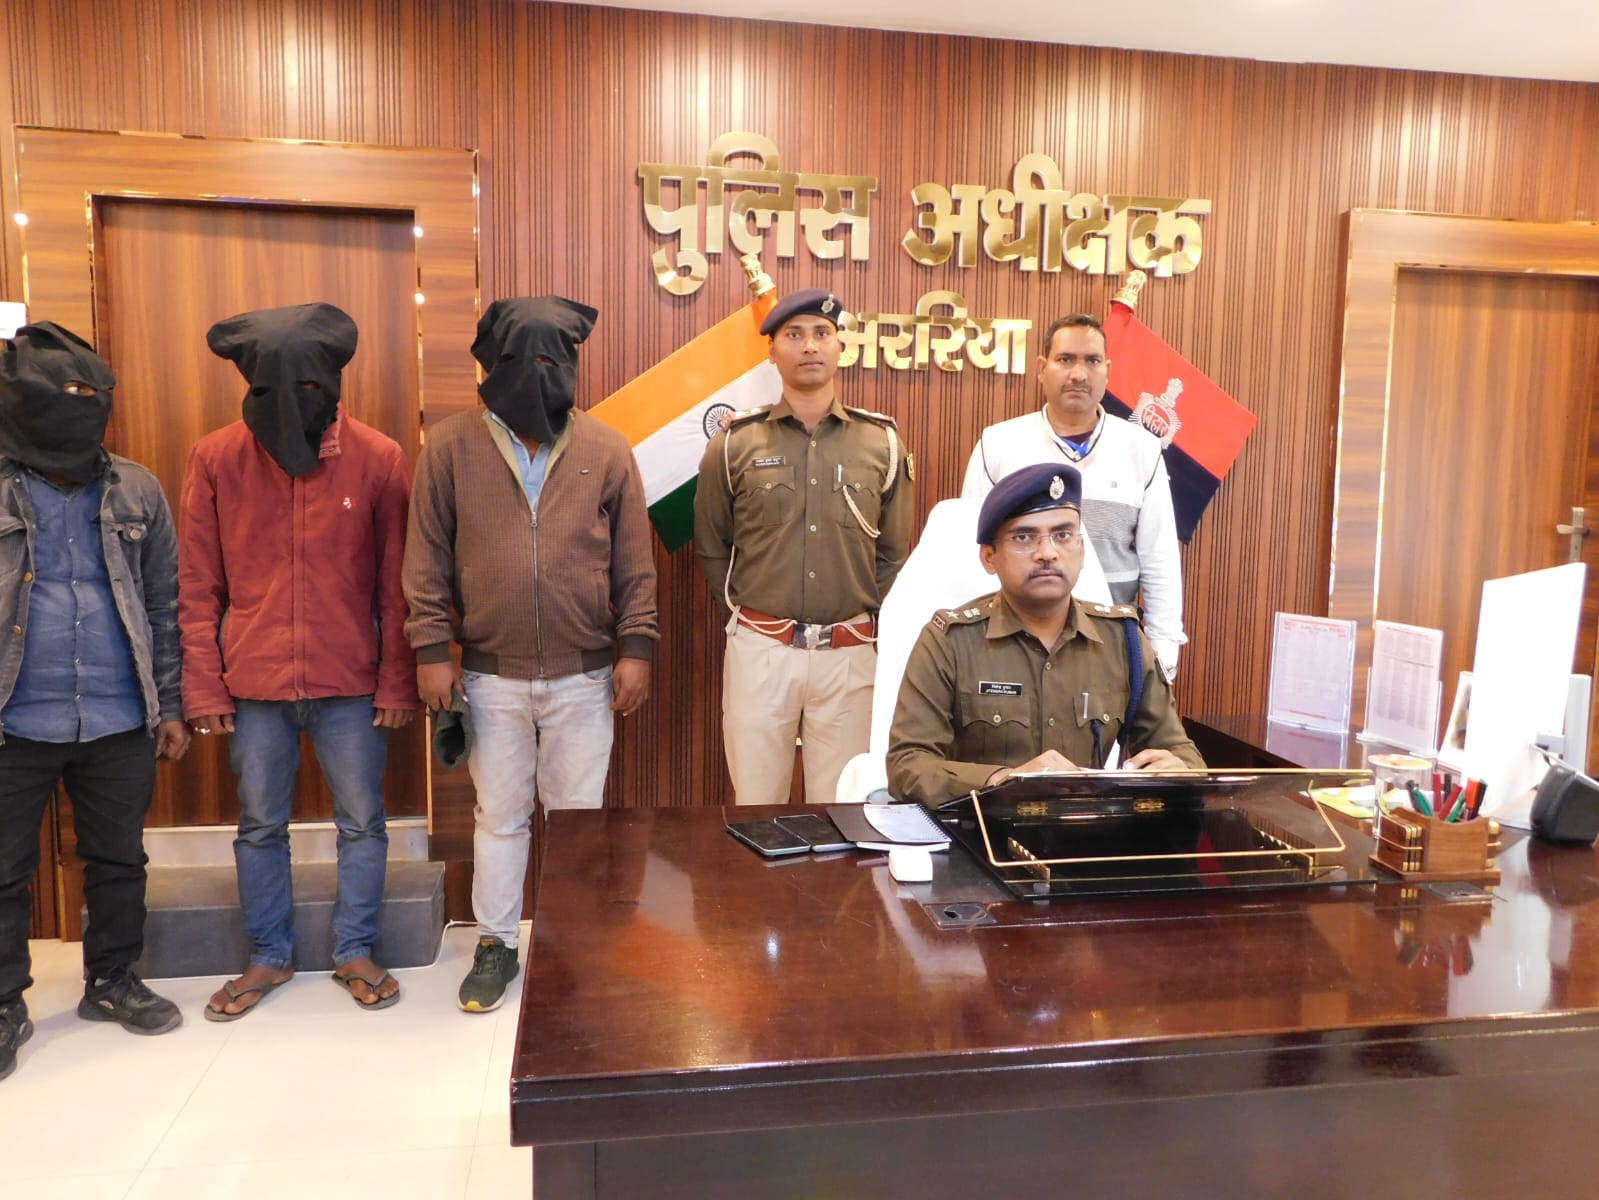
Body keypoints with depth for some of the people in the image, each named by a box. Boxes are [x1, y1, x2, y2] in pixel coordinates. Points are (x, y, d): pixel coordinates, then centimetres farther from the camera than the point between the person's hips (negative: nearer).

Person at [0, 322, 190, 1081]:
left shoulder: (135, 491, 3)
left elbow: (164, 605, 7)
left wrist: (170, 706, 5)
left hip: (119, 724, 2)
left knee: (119, 861, 14)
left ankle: (113, 981, 31)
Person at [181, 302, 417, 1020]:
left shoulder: (379, 459, -6)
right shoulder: (214, 459, -3)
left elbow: (396, 586, -3)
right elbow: (199, 588, 1)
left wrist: (397, 684, -4)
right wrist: (204, 687, -1)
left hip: (350, 685, -1)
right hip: (253, 686, 1)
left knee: (362, 823, 9)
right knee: (259, 826, 14)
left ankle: (355, 952, 27)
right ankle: (269, 955, 32)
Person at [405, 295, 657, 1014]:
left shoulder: (607, 451, 0)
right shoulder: (450, 447, -2)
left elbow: (634, 563, 1)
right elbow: (427, 559, -1)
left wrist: (636, 648, -3)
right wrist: (431, 651, -4)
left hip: (585, 678, 1)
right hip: (491, 678, 0)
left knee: (578, 815, 12)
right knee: (499, 817, 13)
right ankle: (496, 945, 30)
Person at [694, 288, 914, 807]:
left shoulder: (882, 442, 5)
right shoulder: (735, 443, 1)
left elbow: (894, 553, 11)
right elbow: (711, 548, 10)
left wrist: (866, 622, 6)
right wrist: (749, 615, 7)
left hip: (850, 652, 1)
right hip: (760, 649, -1)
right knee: (756, 807, 9)